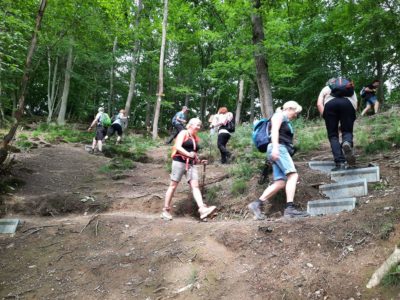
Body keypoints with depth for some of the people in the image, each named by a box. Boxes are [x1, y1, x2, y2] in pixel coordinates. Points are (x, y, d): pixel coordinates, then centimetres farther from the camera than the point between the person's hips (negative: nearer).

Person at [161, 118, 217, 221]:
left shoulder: (196, 138, 20)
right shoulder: (183, 133, -1)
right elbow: (178, 147, -14)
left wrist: (199, 161, 13)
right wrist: (189, 154, -24)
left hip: (191, 164, 6)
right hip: (179, 162, -6)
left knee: (195, 185, -9)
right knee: (173, 185, -1)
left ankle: (202, 209, -22)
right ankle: (165, 210, 7)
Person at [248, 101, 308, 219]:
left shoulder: (286, 121, 32)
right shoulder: (279, 115, 5)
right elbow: (274, 130, -12)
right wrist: (275, 147, -26)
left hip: (283, 149, 9)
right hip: (278, 148, -9)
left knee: (280, 183, -4)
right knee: (293, 175, -22)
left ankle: (257, 204, -7)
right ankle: (289, 208, -31)